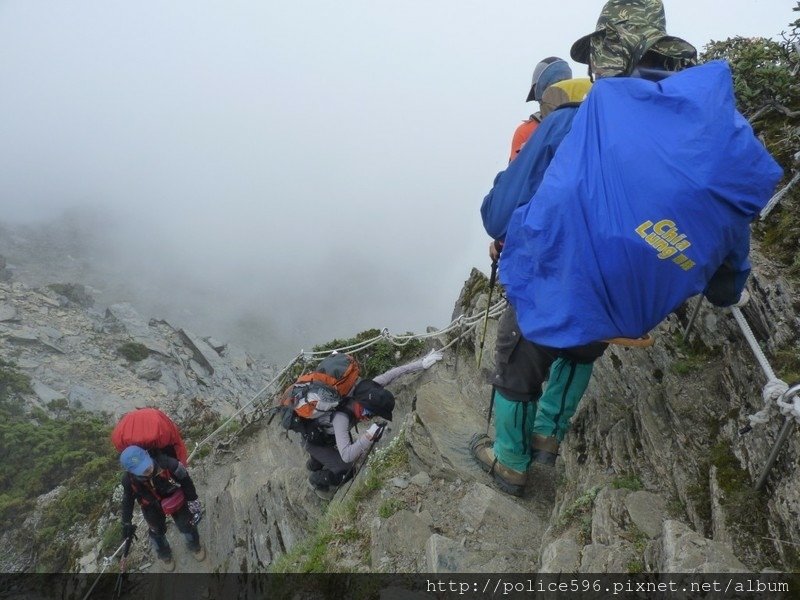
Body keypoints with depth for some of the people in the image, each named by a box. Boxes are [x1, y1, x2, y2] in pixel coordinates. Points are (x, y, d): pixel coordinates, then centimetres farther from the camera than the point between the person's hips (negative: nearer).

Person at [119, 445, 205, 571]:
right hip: (152, 508, 1)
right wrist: (127, 523, -4)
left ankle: (194, 546, 51)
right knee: (157, 532, 20)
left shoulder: (167, 463, -43)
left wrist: (193, 500, -12)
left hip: (175, 499, -1)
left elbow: (185, 480, -22)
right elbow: (127, 501, -9)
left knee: (187, 525, 17)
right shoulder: (129, 480, -33)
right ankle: (165, 555, 54)